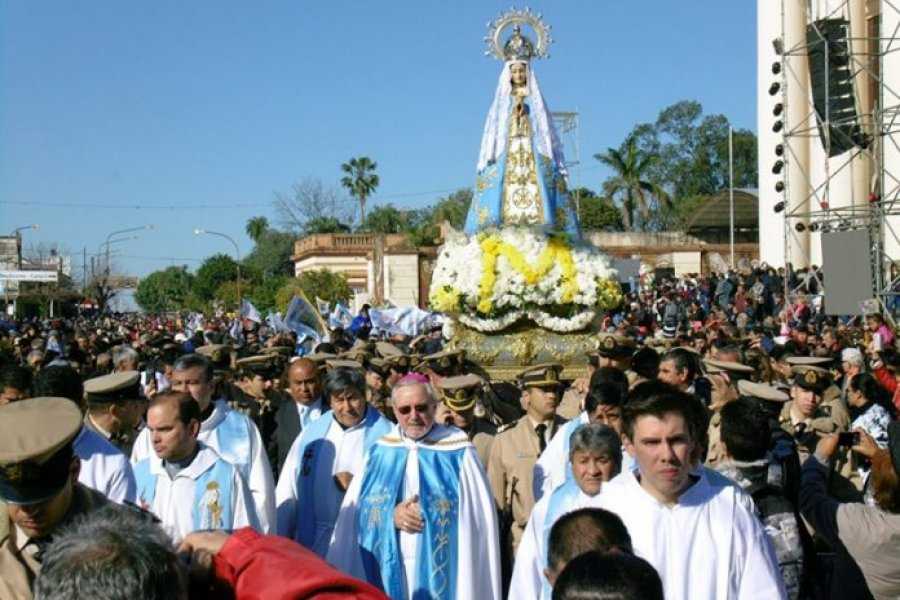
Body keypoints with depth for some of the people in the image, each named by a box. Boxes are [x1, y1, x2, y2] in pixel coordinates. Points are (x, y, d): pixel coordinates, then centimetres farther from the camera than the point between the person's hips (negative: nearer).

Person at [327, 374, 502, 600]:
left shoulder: (458, 453, -4)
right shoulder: (380, 451, 5)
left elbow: (477, 518, -8)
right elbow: (355, 510, 4)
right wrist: (390, 516, -13)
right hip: (386, 572, 3)